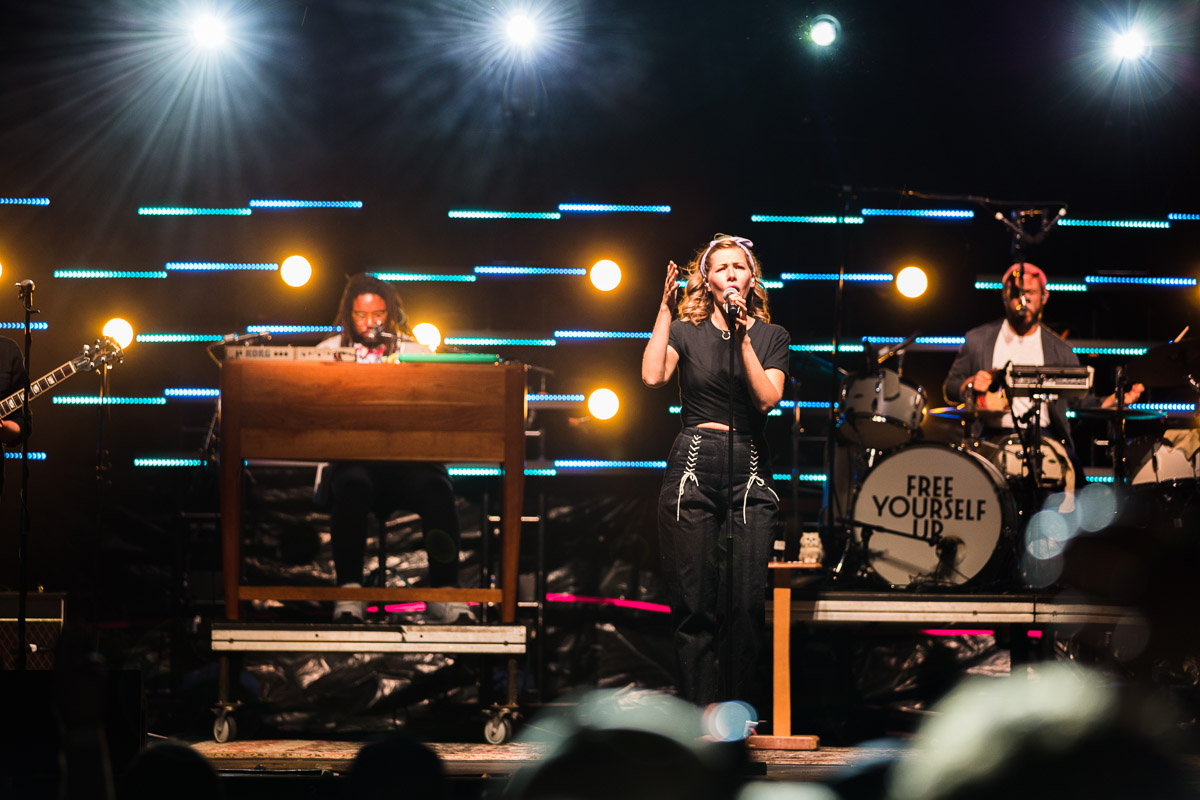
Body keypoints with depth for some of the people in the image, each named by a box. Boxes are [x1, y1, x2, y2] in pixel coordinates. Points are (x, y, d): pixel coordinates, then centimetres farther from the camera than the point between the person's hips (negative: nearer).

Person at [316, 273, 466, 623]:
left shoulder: (415, 352, 16)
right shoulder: (329, 352, 15)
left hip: (409, 458, 1)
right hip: (351, 459, -1)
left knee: (436, 489, -32)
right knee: (353, 487, -36)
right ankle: (349, 593, -35)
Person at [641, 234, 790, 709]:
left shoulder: (771, 337, 12)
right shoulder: (686, 332, 9)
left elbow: (767, 398, -4)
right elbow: (653, 377, -10)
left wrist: (742, 339, -9)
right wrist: (665, 307, -6)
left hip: (750, 472, 1)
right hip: (694, 466, 0)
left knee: (747, 600, -8)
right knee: (694, 602, -3)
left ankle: (740, 714, 1)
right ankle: (701, 711, 1)